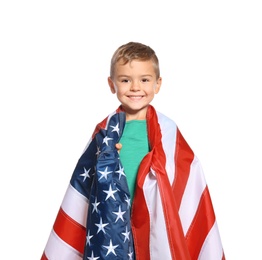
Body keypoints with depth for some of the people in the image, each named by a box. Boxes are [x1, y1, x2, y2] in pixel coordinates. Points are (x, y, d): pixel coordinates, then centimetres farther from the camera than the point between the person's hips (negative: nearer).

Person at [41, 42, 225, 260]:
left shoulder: (169, 133, -7)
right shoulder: (105, 133, -1)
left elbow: (190, 193, -7)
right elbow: (84, 183, 4)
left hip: (159, 233, -1)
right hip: (110, 234, 2)